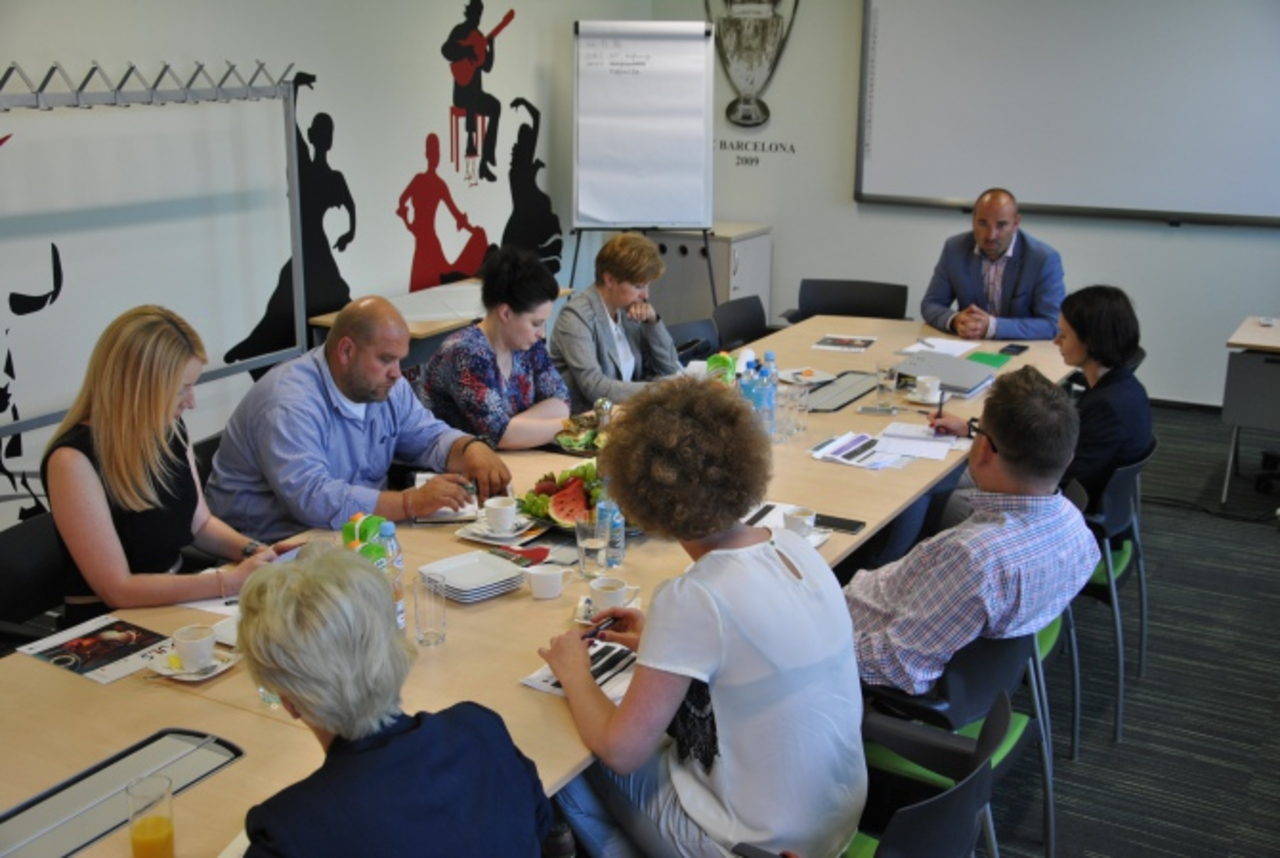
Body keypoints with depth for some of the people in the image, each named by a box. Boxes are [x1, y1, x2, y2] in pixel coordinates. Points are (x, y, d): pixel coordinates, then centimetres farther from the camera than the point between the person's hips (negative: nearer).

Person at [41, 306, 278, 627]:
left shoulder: (170, 429, 1)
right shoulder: (74, 460, -21)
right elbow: (117, 589, -21)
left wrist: (253, 550, -5)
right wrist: (231, 581, -24)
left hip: (177, 604, 7)